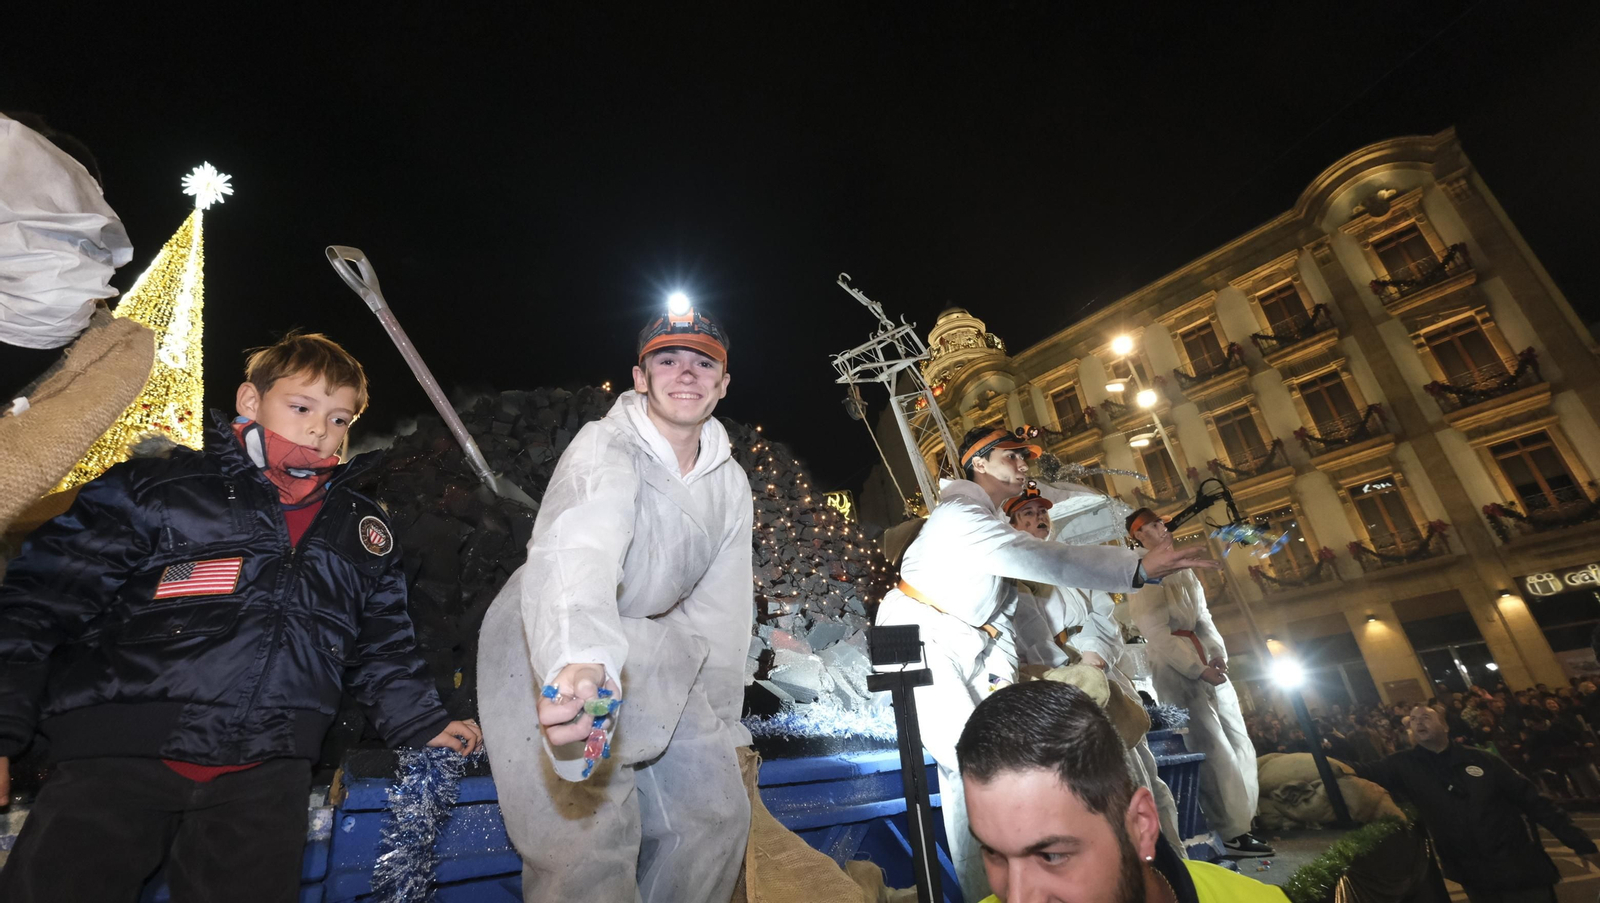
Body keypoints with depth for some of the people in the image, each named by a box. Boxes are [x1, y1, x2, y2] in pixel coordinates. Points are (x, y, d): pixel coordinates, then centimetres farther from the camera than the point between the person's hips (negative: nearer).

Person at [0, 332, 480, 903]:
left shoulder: (362, 530, 14)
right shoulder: (155, 487, 5)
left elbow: (383, 652, 18)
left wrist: (423, 727, 10)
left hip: (264, 771, 2)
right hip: (119, 752, -1)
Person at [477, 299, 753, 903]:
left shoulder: (731, 484, -3)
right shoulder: (606, 448, -25)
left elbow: (721, 611, 2)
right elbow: (577, 549, -46)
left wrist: (720, 730, 3)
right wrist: (578, 660, -66)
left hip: (647, 650, 6)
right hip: (551, 655, -6)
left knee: (717, 812, 7)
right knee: (589, 846, -15)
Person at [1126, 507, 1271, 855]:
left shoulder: (1181, 569, 13)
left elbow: (1203, 615, 12)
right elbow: (1159, 636, -17)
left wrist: (1218, 653, -2)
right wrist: (1199, 670, -17)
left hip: (1209, 667, 9)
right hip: (1177, 673, -9)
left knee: (1240, 745, 13)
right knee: (1215, 752, -6)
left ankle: (1240, 821, 26)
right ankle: (1231, 831, 5)